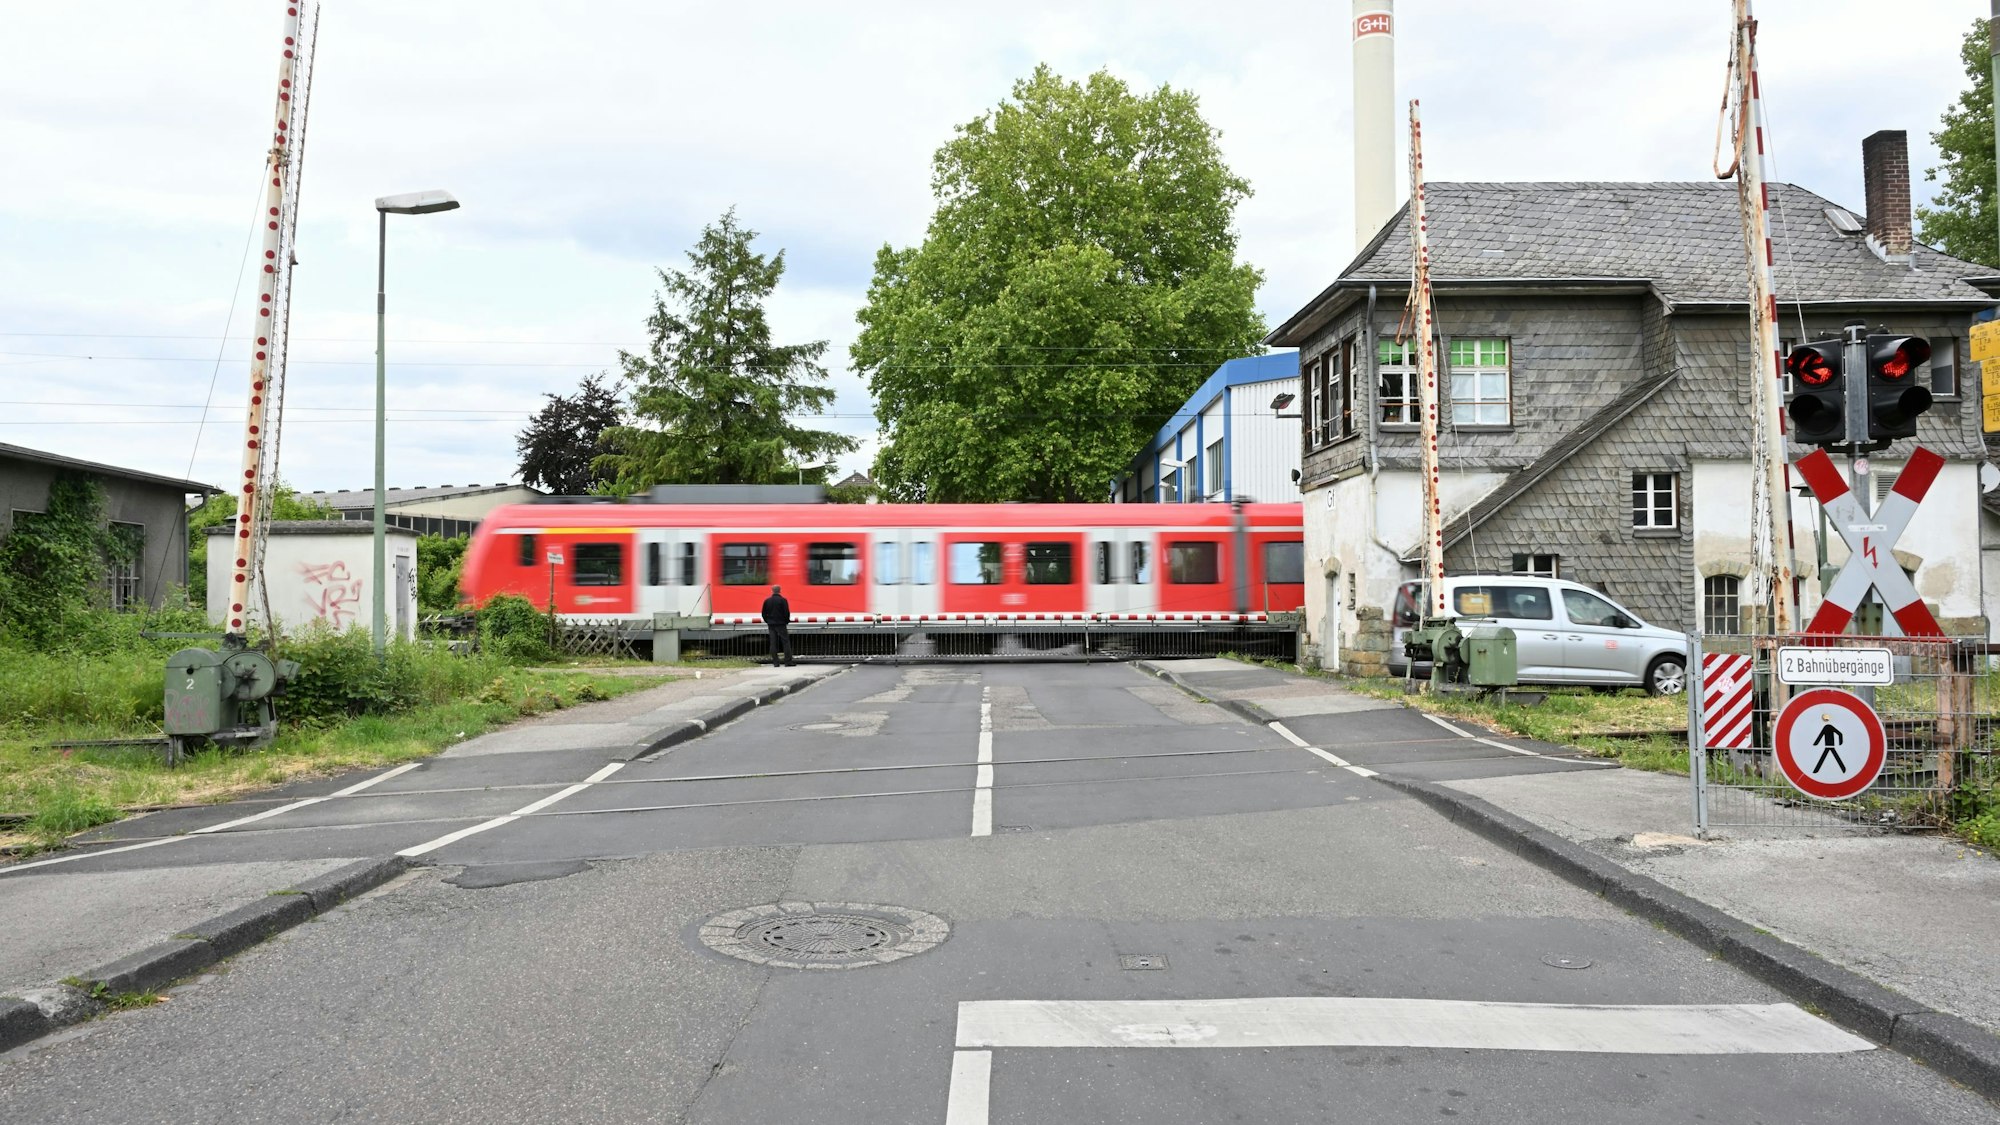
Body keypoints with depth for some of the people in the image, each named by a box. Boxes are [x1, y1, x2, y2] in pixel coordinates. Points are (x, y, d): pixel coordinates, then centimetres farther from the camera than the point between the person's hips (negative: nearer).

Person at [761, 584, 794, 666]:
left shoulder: (767, 601, 4)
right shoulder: (783, 600, -9)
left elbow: (764, 613, 7)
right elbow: (787, 612, -10)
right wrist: (787, 621, 6)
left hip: (771, 625, 4)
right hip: (781, 624, -4)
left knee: (773, 643, 6)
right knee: (785, 642, 1)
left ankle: (775, 661, 4)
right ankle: (788, 661, -4)